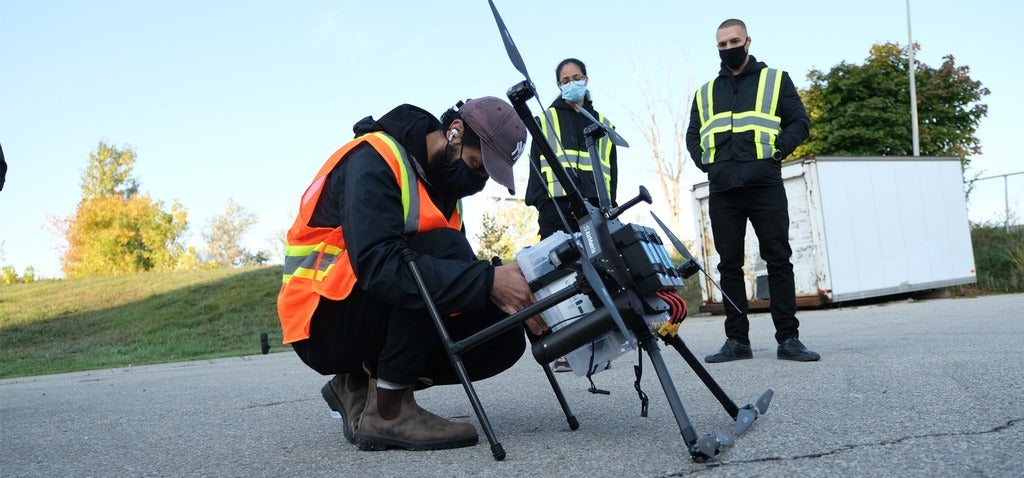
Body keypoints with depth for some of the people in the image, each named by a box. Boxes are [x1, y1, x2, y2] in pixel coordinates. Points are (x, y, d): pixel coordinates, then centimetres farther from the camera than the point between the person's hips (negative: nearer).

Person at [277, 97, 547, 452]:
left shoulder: (442, 177, 9)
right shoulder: (374, 159, -18)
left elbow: (458, 269, 4)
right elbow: (378, 266, -33)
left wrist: (506, 291, -16)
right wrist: (488, 281, -37)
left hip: (377, 318, 8)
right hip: (323, 322, -8)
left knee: (503, 336, -6)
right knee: (441, 251, -28)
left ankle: (360, 384, 6)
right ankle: (386, 411, -19)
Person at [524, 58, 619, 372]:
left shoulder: (602, 124, 22)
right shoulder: (546, 119, 15)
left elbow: (611, 169, 16)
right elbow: (536, 165, 6)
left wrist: (608, 204, 2)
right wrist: (539, 202, -8)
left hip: (593, 208, 3)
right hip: (557, 205, -2)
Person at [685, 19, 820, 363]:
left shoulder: (775, 80, 12)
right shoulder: (705, 93, 19)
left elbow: (799, 123, 7)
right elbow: (692, 136, 23)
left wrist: (777, 151, -7)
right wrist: (705, 163, 5)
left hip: (765, 187, -3)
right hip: (722, 191, 3)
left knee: (779, 261, -3)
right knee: (729, 265, 4)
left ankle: (788, 338, 1)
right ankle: (737, 340, 10)